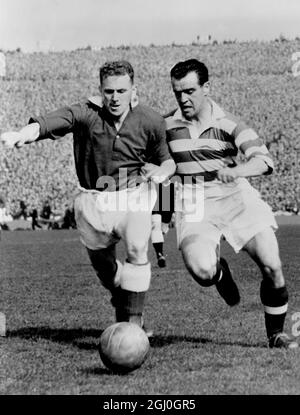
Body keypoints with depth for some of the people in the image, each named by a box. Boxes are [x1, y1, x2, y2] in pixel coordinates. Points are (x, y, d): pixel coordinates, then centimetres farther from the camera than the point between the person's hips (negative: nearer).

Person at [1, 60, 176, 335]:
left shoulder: (150, 122, -8)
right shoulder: (86, 114, -15)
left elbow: (167, 159, 8)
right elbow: (49, 123, -33)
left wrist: (163, 171, -16)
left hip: (134, 196, -1)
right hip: (94, 200, 1)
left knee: (137, 250, -24)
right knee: (102, 265, 13)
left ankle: (133, 323, -17)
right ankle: (121, 303, 45)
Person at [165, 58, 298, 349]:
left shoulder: (228, 124, -5)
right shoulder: (166, 126, 2)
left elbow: (264, 161, -17)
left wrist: (236, 170, -36)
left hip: (236, 198, 0)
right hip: (194, 209, 0)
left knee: (272, 266, -9)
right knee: (202, 271, -27)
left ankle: (275, 334, 14)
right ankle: (220, 272, 14)